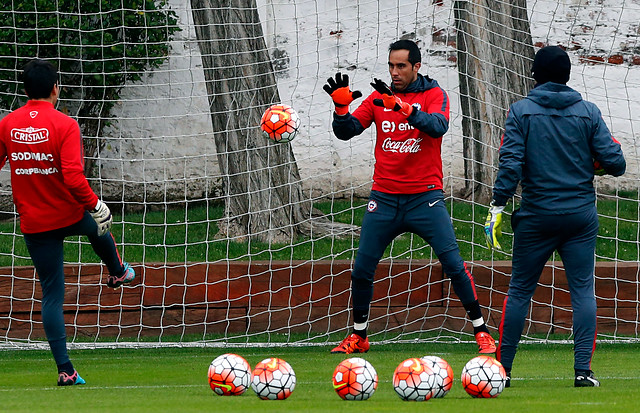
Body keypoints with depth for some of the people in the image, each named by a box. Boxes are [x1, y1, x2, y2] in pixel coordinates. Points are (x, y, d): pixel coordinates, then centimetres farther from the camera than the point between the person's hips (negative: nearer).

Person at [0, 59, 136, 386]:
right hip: (69, 215, -3)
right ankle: (117, 272, 62)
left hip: (32, 223, 3)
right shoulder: (64, 125, -16)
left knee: (51, 294, 6)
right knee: (98, 227, 34)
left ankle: (65, 370, 1)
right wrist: (95, 205, -12)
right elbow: (73, 177, -24)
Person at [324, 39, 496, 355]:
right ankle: (358, 337, 17)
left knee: (453, 265, -9)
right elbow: (346, 131, 2)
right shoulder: (379, 98, 8)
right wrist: (341, 106, -18)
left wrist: (401, 106, -35)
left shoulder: (434, 95, -1)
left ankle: (480, 330, 2)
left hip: (425, 197, -3)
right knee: (361, 270, 1)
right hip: (384, 197, 3)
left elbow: (438, 126, -22)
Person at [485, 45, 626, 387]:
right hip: (581, 215, 1)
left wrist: (498, 206, -8)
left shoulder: (521, 111, -2)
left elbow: (510, 164, -11)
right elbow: (615, 163, -1)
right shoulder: (588, 112, 2)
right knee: (583, 289, 3)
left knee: (519, 290, 8)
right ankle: (582, 369, -8)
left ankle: (502, 368, 10)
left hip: (536, 216, -1)